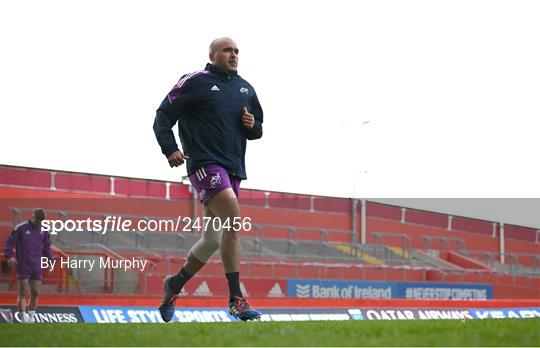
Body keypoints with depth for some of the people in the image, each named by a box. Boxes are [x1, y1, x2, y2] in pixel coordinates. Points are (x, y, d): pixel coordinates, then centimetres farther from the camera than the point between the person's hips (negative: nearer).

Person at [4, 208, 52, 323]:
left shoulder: (43, 231, 8)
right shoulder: (21, 228, -6)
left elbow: (46, 246, 21)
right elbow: (9, 242, -5)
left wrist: (50, 258, 7)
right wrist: (10, 256, -19)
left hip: (36, 267, 5)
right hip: (22, 267, -4)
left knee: (35, 293, 4)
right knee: (23, 293, -7)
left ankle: (31, 316, 15)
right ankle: (23, 317, -4)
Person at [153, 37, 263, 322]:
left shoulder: (245, 89, 18)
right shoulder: (195, 82, -1)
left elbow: (257, 130, 26)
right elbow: (163, 116, 0)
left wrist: (252, 125, 3)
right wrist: (170, 149, -13)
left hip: (233, 168, 7)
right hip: (205, 162, -7)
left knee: (213, 239, 10)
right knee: (233, 219, -25)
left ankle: (175, 283, 32)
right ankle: (236, 298, -24)